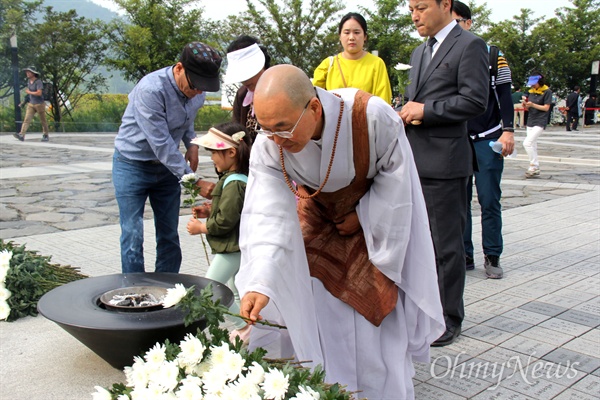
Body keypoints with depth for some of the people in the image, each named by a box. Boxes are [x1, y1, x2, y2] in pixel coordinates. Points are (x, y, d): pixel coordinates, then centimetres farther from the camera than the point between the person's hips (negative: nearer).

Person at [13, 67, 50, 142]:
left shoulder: (38, 82, -16)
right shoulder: (29, 81, 7)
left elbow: (39, 93, -26)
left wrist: (29, 92, -14)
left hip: (40, 104, -6)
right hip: (31, 104, 6)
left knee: (43, 120, 6)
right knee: (27, 119, -9)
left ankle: (46, 135, 22)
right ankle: (21, 135, -21)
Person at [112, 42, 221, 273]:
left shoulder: (197, 93, -6)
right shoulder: (151, 90, -28)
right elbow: (162, 145, -29)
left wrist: (191, 144, -4)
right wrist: (195, 182, -29)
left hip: (167, 166, 6)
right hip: (133, 165, -6)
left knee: (169, 235, 8)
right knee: (133, 236, -5)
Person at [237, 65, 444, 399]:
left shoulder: (372, 116, -35)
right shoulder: (268, 145, -28)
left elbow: (394, 173, -18)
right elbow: (267, 216, -33)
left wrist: (361, 216, -15)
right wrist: (260, 283, -45)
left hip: (379, 211, -2)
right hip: (318, 219, 2)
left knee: (377, 309, 1)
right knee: (320, 312, 1)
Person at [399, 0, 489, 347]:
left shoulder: (469, 46, -5)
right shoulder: (419, 52, 21)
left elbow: (475, 101, -14)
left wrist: (425, 110, -13)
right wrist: (408, 111, 3)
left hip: (444, 161, -8)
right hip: (415, 162, 8)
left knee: (447, 244, 0)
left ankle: (450, 320, 13)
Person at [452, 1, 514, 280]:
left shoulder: (492, 55, 2)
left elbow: (504, 95, 2)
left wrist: (508, 131, -8)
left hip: (487, 141, -2)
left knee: (489, 200, -1)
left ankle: (492, 257, 10)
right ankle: (464, 256, 13)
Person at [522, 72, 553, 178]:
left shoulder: (547, 91, -7)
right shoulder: (531, 91, 12)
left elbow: (546, 108, -11)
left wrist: (533, 105, -20)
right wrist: (525, 105, -7)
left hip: (540, 122, -7)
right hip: (530, 121, 7)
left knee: (527, 143, -19)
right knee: (533, 145, 9)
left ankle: (533, 167, -12)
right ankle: (536, 169, 17)